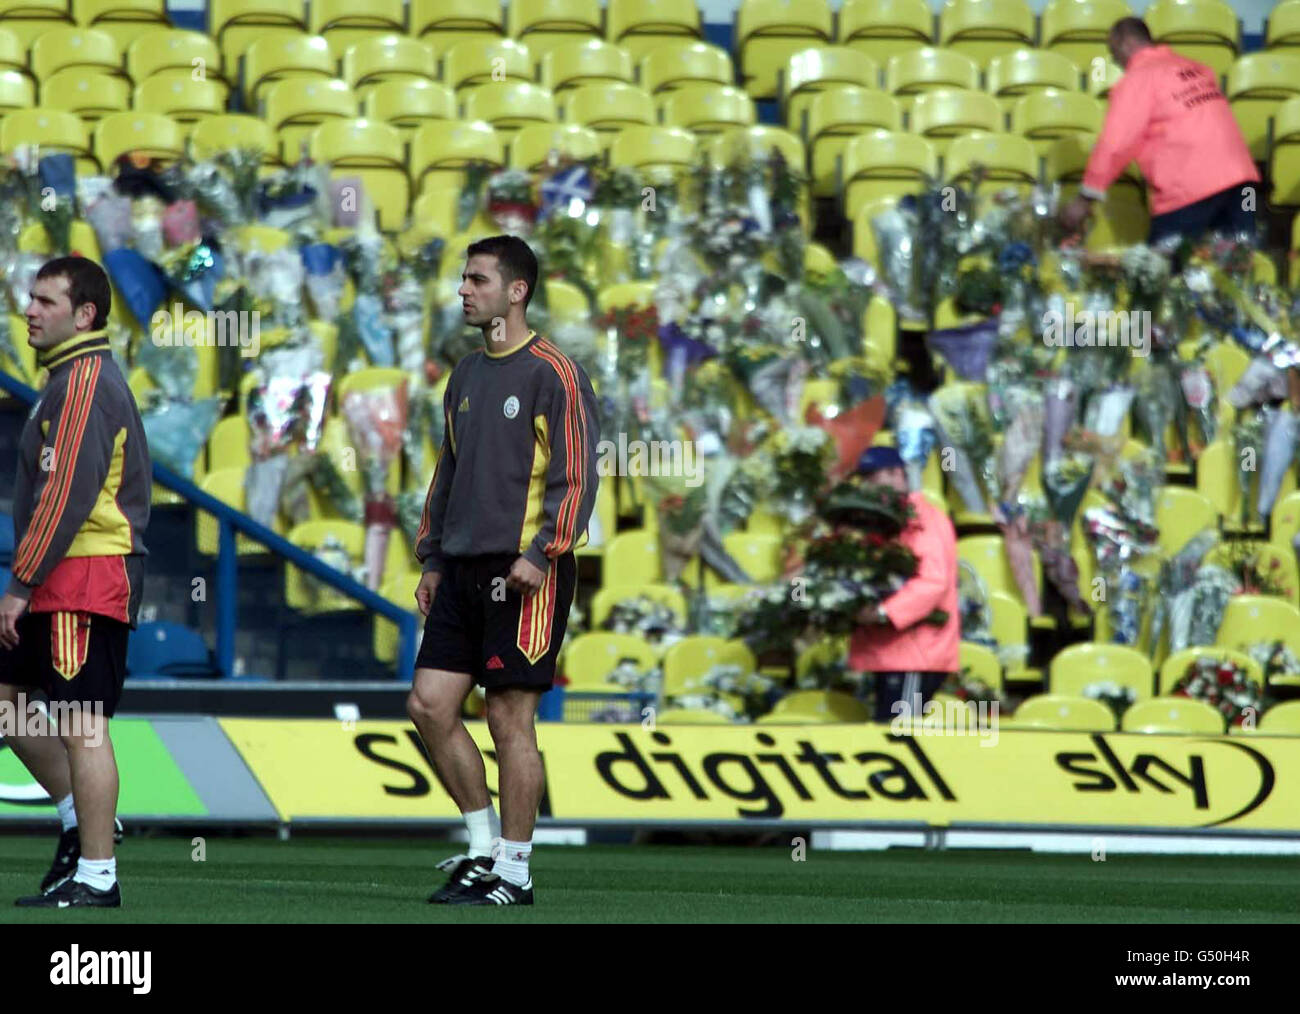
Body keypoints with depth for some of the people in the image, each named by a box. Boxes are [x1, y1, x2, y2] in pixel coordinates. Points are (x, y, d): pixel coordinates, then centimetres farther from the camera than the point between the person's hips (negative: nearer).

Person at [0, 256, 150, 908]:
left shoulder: (85, 383, -13)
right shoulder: (79, 378, 19)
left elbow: (68, 495, -20)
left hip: (85, 579, -11)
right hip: (67, 582, 11)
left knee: (81, 725, -8)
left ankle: (95, 875, -5)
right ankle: (79, 816, 21)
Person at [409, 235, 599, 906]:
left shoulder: (552, 374, -7)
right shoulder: (466, 375, 17)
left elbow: (577, 475, -11)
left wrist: (542, 553, -18)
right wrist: (432, 557, 19)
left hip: (524, 572, -8)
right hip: (464, 568, 8)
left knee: (509, 717, -5)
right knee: (429, 704, 1)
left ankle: (513, 873, 2)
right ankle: (484, 847, 13)